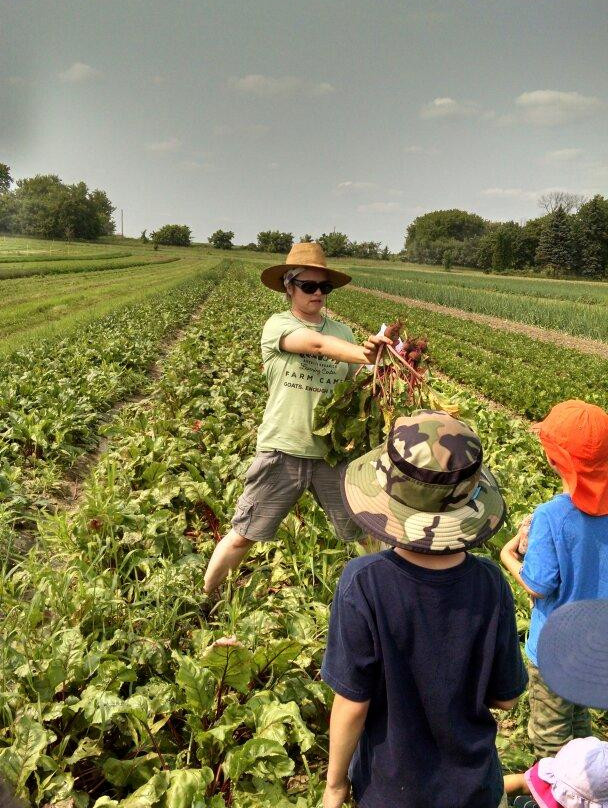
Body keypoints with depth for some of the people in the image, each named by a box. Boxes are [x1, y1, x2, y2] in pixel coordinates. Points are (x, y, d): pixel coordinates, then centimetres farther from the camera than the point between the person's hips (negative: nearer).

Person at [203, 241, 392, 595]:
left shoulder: (342, 331, 7)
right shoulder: (277, 326, -6)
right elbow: (316, 344, -26)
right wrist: (367, 354, -40)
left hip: (333, 451, 3)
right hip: (283, 450, -3)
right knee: (242, 538, 7)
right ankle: (205, 598, 32)